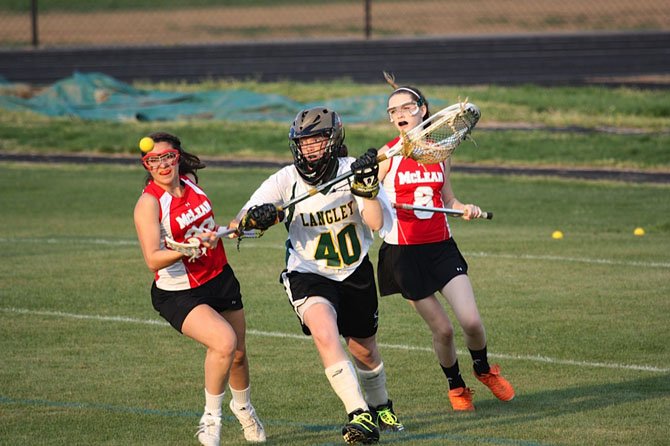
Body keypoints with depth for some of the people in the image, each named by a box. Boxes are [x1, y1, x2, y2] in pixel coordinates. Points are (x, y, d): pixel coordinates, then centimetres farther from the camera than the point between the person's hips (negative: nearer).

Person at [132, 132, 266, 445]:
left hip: (220, 278, 7)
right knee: (224, 342, -29)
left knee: (238, 354, 17)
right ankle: (210, 420, -10)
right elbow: (153, 259, -32)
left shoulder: (189, 181, -1)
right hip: (178, 293, -6)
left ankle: (243, 407, 49)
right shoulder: (148, 203, -20)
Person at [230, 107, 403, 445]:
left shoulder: (352, 170, -14)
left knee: (364, 351, 17)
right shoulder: (286, 180, -16)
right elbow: (236, 224, -19)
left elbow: (376, 223, -24)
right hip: (308, 275, -2)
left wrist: (366, 188, -40)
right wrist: (253, 218, -42)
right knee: (325, 333, -30)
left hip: (354, 272, 2)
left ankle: (379, 408, 47)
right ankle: (359, 415, -28)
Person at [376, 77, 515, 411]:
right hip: (404, 251, -2)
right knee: (442, 329, -1)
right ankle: (456, 386, 25)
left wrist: (465, 208, -2)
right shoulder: (387, 155, -4)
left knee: (471, 322, -9)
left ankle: (483, 369, 23)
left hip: (442, 246, 3)